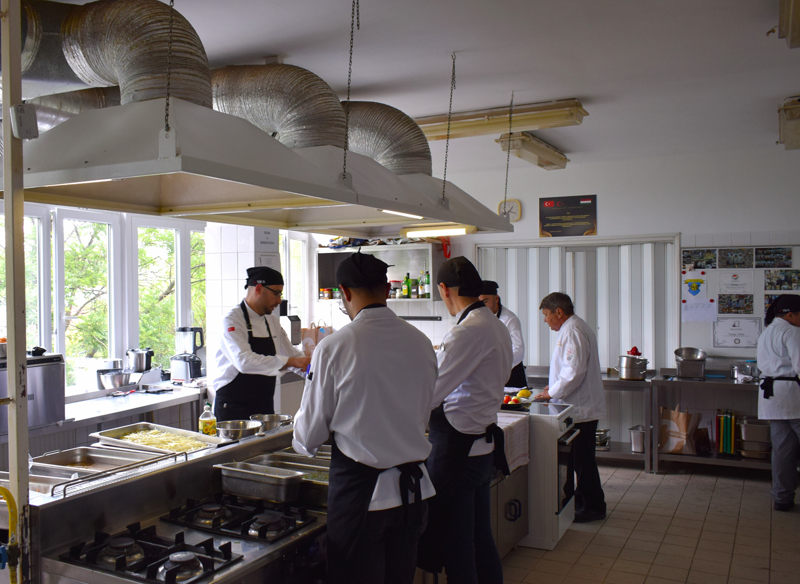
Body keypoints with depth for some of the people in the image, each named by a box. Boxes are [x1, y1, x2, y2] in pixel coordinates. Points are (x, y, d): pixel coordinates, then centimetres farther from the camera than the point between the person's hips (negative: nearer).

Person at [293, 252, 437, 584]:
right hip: (413, 487, 5)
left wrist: (302, 442, 17)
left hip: (360, 490, -4)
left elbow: (309, 436, -6)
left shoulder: (333, 347, -15)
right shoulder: (421, 343, -2)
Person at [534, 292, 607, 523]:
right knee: (580, 458, 17)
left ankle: (593, 506, 10)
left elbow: (574, 372, -25)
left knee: (583, 459, 0)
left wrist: (552, 393, -16)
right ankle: (583, 499, 27)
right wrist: (555, 386, 14)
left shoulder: (572, 331, -19)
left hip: (580, 408, -10)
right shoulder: (574, 327, 15)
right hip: (583, 406, 10)